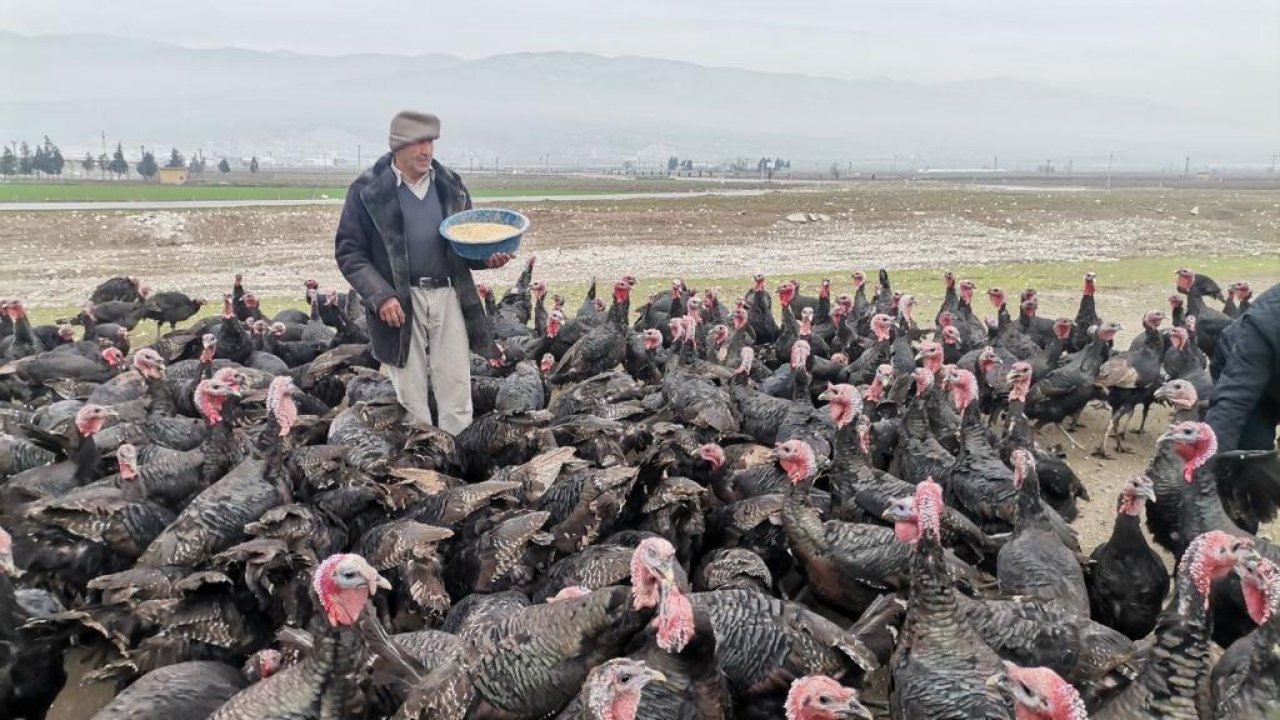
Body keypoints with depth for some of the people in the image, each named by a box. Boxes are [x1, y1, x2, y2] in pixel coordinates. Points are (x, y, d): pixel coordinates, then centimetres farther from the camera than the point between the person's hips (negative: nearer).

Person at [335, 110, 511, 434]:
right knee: (411, 397, 5)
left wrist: (487, 257, -4)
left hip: (448, 296, 3)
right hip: (399, 301, -3)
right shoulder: (367, 190, -2)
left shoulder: (450, 185, 9)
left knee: (457, 389, 5)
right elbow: (348, 252, -3)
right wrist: (381, 295, -15)